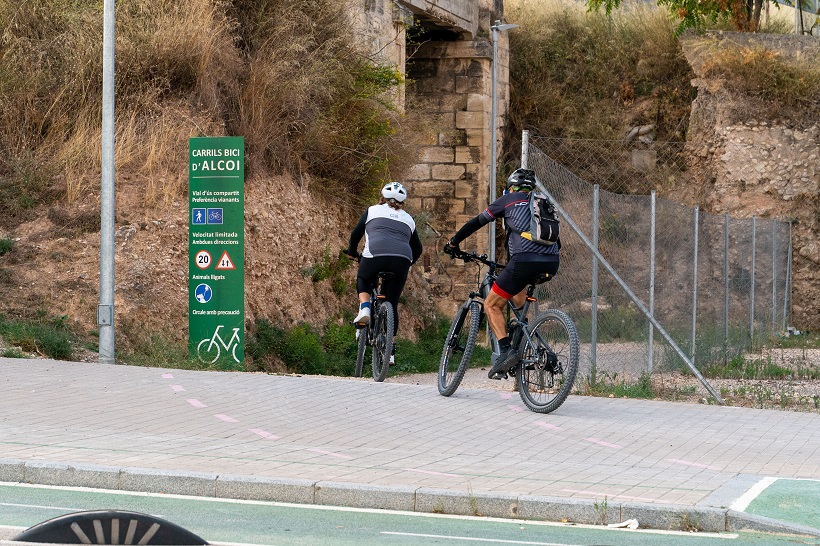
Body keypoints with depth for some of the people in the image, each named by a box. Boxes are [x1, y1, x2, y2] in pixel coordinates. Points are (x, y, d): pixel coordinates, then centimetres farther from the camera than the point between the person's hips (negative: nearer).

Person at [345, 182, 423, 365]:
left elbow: (356, 234, 22)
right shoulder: (408, 219, 28)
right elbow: (417, 249, 32)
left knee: (363, 280, 31)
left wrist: (352, 252, 40)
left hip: (375, 254, -2)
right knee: (391, 304, 14)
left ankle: (364, 309, 4)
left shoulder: (373, 211, 21)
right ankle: (390, 351, 11)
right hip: (402, 259, 2)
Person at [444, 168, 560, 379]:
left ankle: (506, 351, -16)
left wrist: (453, 242, 31)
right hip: (551, 263, 6)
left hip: (525, 260, -6)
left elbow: (477, 222, 18)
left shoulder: (509, 199, 15)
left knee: (492, 305, 5)